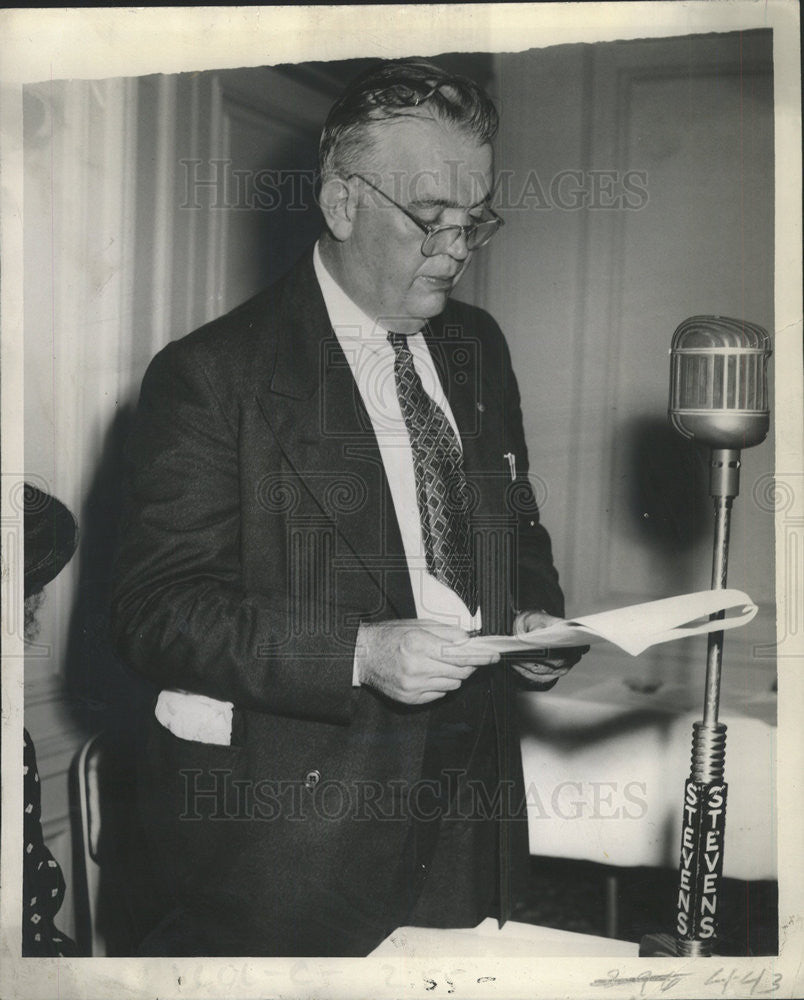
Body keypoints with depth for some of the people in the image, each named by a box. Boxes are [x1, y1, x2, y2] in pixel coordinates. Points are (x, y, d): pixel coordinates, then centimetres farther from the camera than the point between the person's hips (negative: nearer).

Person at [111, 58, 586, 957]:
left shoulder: (477, 348, 10)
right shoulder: (211, 374, -11)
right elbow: (153, 609, -16)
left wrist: (534, 618, 0)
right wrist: (357, 652, -27)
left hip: (467, 799, 6)